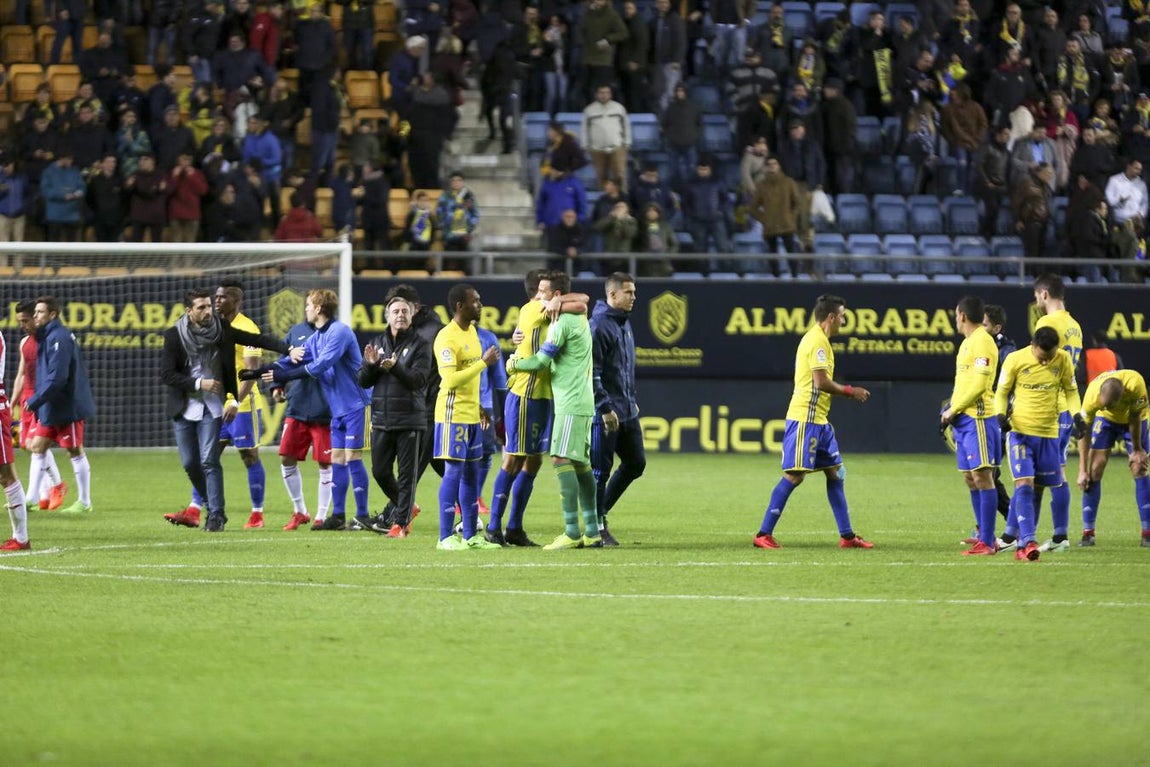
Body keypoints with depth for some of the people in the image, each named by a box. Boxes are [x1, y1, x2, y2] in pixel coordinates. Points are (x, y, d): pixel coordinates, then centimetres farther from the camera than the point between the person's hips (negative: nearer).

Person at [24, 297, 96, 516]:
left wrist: (35, 401, -20)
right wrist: (36, 401, 13)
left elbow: (57, 377, -25)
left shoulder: (59, 338, -19)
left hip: (67, 407, -10)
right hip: (50, 408, 10)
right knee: (38, 447, 9)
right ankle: (32, 498, 11)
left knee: (75, 451, 0)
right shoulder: (45, 337, 12)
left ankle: (84, 502, 8)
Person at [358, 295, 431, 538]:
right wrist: (371, 364, -10)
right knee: (380, 471, 8)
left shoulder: (420, 345, -1)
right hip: (381, 418, 5)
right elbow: (363, 381, 9)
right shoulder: (377, 343, 12)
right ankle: (406, 507, 29)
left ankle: (401, 521, 4)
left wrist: (395, 368, -28)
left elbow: (418, 379, -14)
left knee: (407, 473, -2)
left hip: (410, 420, -5)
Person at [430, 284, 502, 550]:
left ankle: (470, 535, 15)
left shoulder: (472, 331, 13)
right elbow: (451, 380, -24)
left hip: (471, 414, 9)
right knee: (454, 471, -8)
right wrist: (484, 362, -21)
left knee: (471, 473, 10)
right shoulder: (447, 338, -16)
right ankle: (446, 537, -4)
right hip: (453, 414, -9)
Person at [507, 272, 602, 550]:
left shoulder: (563, 323, -13)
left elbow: (541, 361, -14)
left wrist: (514, 364, 5)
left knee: (561, 460, -12)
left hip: (571, 402, -10)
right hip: (582, 402, 10)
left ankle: (571, 532, -17)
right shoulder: (579, 318, 16)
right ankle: (592, 532, 10)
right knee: (581, 464, 10)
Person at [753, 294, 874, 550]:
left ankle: (847, 536, 14)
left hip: (818, 419, 11)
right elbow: (821, 382, -20)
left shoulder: (818, 339, 17)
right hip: (805, 418, -11)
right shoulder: (817, 340, -14)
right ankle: (764, 534, -6)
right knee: (794, 476, -9)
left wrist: (849, 392, 11)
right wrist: (850, 391, -8)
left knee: (835, 473, 10)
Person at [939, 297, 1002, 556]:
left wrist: (953, 410, -13)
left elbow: (979, 385, -18)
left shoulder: (982, 342, -11)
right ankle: (984, 535, 16)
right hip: (964, 419, 10)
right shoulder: (967, 342, 18)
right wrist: (952, 410, 11)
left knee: (982, 477, -10)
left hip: (978, 418, -10)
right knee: (971, 479, 11)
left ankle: (987, 542, -11)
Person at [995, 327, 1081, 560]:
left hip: (1048, 434, 3)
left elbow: (1071, 391, 10)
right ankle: (1026, 542, -20)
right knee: (1024, 485, -15)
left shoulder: (1063, 360, -2)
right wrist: (1001, 414, -16)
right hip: (1019, 431, -3)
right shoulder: (1015, 359, -8)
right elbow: (1001, 392, 2)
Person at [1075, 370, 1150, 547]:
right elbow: (1084, 433, -24)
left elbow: (1134, 418, -23)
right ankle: (1088, 532, -5)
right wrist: (1082, 470, -23)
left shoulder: (1135, 384, -41)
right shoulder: (1092, 395, -36)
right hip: (1106, 420, 1)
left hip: (1134, 419, -1)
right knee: (1095, 470, -10)